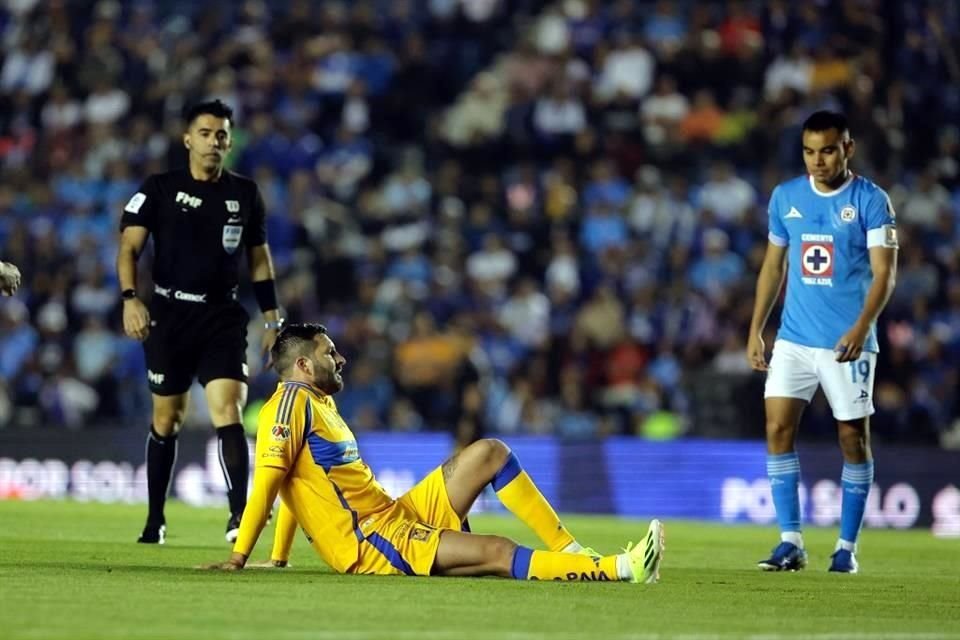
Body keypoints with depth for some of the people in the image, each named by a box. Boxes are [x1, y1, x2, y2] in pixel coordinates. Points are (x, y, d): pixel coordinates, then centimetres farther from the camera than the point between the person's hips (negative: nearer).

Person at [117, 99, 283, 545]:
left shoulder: (245, 194, 8)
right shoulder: (160, 189, 0)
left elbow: (259, 259, 16)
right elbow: (129, 247, -4)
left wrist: (271, 316, 11)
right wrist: (130, 298, -20)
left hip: (223, 316, 1)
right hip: (170, 314, -1)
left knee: (227, 411, -16)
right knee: (166, 418, 7)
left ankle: (239, 515, -24)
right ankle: (155, 519, 21)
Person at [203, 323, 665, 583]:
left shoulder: (321, 404, 21)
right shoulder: (292, 400, -9)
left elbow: (298, 483, 25)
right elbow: (269, 478, -17)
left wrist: (278, 560, 19)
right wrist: (239, 556, -22)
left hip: (400, 515, 10)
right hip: (371, 544, -10)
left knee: (489, 452, 3)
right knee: (498, 553, -23)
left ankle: (571, 551, -1)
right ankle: (619, 569, -30)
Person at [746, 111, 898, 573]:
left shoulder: (871, 201, -6)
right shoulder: (786, 197, 7)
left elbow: (884, 273, -12)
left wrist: (861, 327, -26)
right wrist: (755, 330, 11)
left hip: (847, 343, -4)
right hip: (793, 339, 4)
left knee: (854, 438, 1)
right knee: (778, 428, -6)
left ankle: (847, 547, 10)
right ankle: (790, 541, -1)